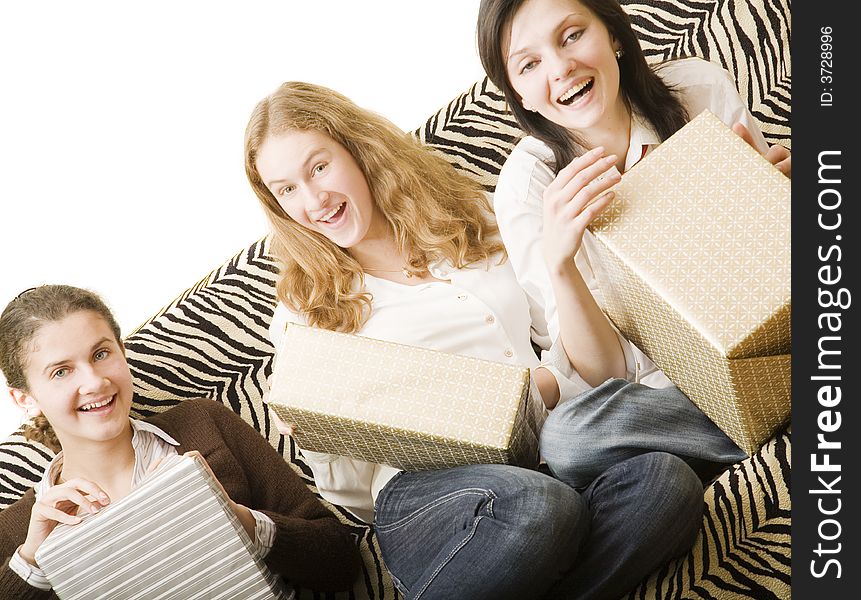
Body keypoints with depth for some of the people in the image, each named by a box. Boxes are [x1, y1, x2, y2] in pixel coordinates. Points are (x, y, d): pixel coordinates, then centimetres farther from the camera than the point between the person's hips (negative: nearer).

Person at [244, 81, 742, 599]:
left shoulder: (477, 223, 20)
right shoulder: (306, 313, 15)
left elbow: (604, 365, 17)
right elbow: (353, 494, 14)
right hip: (423, 484, -3)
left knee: (663, 479, -31)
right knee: (538, 509, -38)